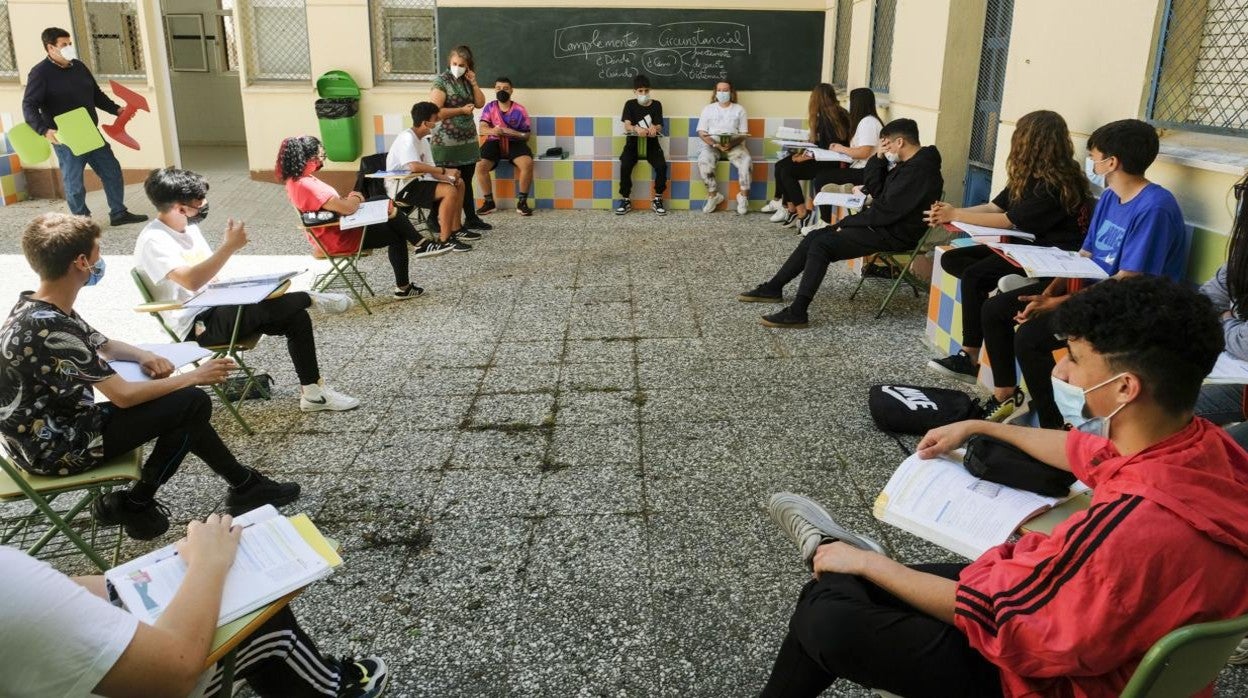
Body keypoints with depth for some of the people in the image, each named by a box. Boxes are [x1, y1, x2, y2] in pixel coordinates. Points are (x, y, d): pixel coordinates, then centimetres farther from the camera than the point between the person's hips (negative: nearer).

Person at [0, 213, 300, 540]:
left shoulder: (37, 308, 3)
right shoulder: (50, 328, -28)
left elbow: (103, 345, 18)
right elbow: (123, 396, -26)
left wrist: (143, 356, -3)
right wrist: (193, 376, -15)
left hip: (58, 425, 10)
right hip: (55, 447, -10)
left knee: (183, 404, 7)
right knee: (192, 404, -15)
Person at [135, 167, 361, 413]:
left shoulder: (188, 226, 11)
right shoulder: (153, 241, -16)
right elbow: (191, 281, -32)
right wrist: (230, 246, -29)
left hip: (217, 310, 9)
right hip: (196, 326, -9)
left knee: (296, 317, -7)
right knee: (262, 307, -35)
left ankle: (312, 393, -2)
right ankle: (309, 299, -8)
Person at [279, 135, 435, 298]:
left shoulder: (295, 179, 1)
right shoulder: (306, 186, -30)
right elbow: (347, 208, -32)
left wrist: (350, 198, -4)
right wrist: (356, 197, -10)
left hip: (337, 227, 10)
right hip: (339, 239, -10)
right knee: (397, 236, 5)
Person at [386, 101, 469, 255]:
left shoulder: (423, 140, 10)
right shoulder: (407, 138, -18)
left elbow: (431, 171, 9)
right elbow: (415, 166, -34)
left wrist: (450, 178, -10)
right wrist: (445, 171, -27)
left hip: (414, 182, 10)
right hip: (401, 187, -10)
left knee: (458, 184, 10)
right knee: (450, 191, -23)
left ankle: (454, 232, 8)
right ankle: (444, 241, -20)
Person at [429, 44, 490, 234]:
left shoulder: (466, 81, 11)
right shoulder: (441, 81, -10)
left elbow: (480, 103, 10)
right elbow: (435, 112, -18)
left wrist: (473, 83, -2)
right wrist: (462, 110, -16)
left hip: (468, 140, 7)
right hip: (448, 144, -7)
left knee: (467, 182, 15)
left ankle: (471, 218, 26)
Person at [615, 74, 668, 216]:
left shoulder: (656, 104, 6)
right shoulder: (630, 104, 4)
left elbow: (659, 127, -2)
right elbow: (627, 126, -9)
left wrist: (654, 128, -28)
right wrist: (637, 129, -34)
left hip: (651, 143, 0)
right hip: (633, 142, 0)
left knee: (662, 166, -27)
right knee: (625, 166, -29)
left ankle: (657, 200, -11)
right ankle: (626, 200, -14)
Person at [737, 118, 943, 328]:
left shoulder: (919, 171, -21)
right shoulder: (906, 163, 11)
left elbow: (886, 211, -24)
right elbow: (875, 190, 13)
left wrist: (847, 223, -14)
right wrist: (879, 157, -2)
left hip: (893, 234, -10)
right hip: (881, 223, 10)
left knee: (822, 245, -21)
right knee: (814, 237, 5)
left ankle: (797, 313, -21)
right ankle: (773, 288, 14)